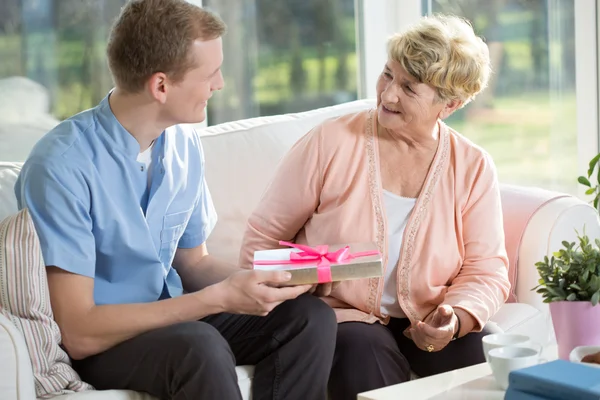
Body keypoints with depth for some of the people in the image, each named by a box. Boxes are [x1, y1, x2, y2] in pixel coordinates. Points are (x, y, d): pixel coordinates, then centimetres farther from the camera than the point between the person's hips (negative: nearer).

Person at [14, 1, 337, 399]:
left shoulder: (184, 143, 0)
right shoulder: (62, 166, -23)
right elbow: (79, 333, -25)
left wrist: (260, 280, -8)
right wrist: (220, 298, -25)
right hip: (95, 345, -7)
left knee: (310, 316, -12)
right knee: (199, 346, -35)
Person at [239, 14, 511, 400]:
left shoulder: (473, 168, 0)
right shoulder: (329, 143, -6)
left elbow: (485, 271, -1)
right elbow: (264, 236, 0)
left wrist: (456, 319, -21)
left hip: (424, 324, 2)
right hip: (339, 314, -2)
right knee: (365, 350, -34)